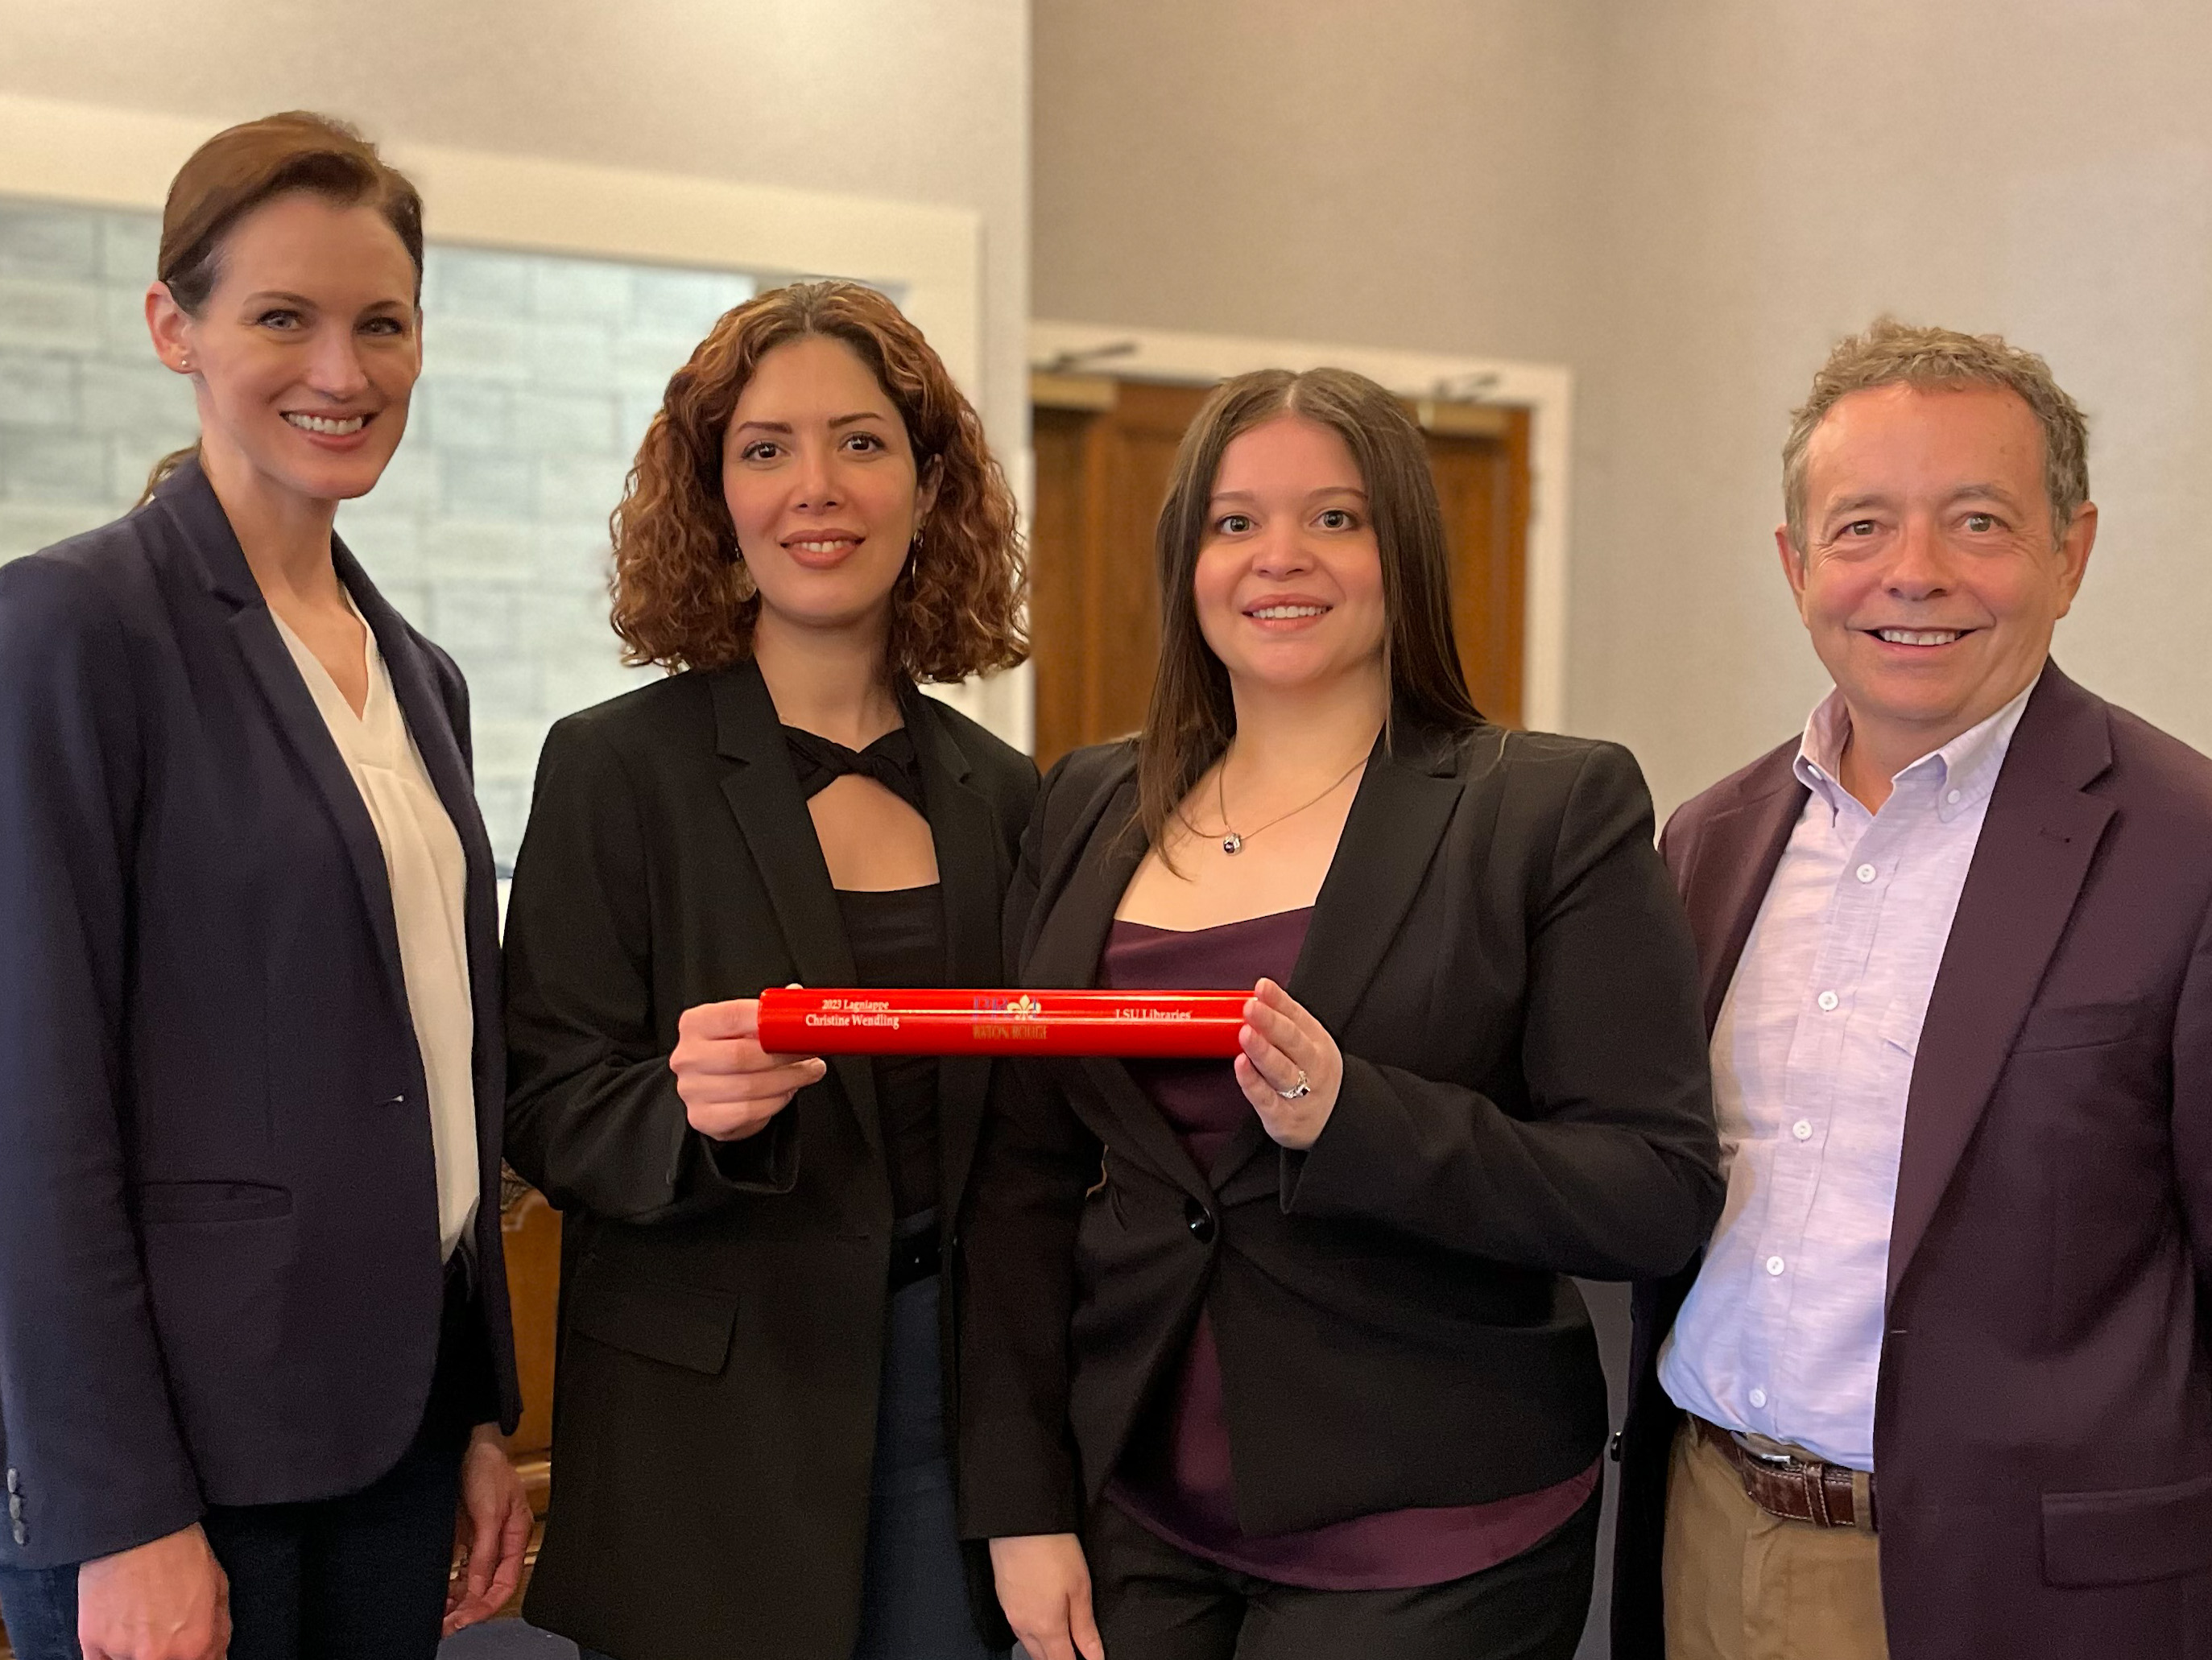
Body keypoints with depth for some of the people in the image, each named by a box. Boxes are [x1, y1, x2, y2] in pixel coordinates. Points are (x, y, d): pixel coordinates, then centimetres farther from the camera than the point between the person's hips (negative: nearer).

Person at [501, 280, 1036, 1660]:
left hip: (944, 1384, 4)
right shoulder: (619, 767, -6)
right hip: (710, 1426, -3)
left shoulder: (1002, 792, 6)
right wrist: (693, 1108, -27)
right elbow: (550, 1115, -8)